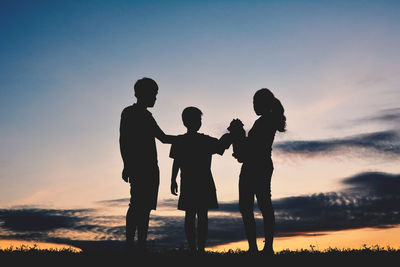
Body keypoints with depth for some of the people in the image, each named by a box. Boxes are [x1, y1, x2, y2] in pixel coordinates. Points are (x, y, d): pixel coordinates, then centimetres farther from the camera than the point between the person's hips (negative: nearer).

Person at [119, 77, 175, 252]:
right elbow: (123, 140, -7)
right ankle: (130, 244, -14)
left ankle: (142, 245, 3)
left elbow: (163, 137, 30)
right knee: (137, 204, -15)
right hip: (137, 167, -8)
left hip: (150, 168, 8)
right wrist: (127, 165, -16)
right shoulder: (129, 113, 1)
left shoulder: (147, 116, 24)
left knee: (146, 206, 3)